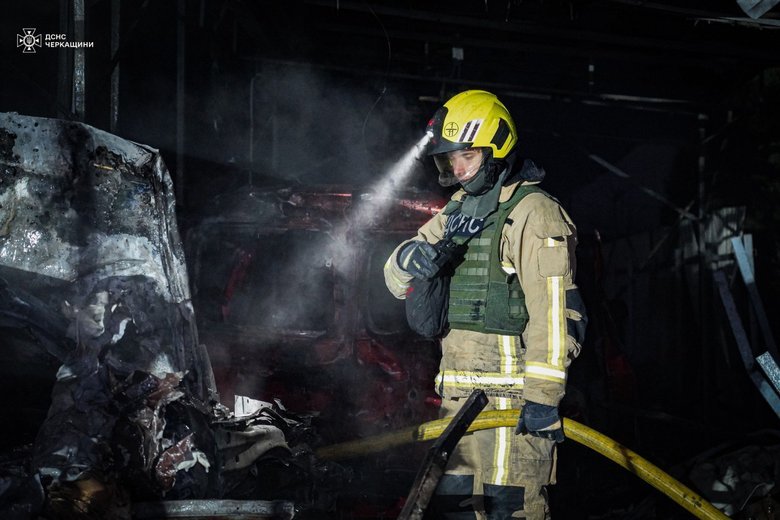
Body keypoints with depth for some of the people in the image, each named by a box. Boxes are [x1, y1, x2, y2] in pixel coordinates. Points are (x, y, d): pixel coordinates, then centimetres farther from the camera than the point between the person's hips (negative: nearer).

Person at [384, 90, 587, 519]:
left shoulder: (534, 213, -9)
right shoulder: (459, 211, 17)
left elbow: (553, 310, -17)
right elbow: (397, 283, 16)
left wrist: (543, 395, -21)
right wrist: (408, 258, -9)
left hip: (512, 394, -8)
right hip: (458, 392, 8)